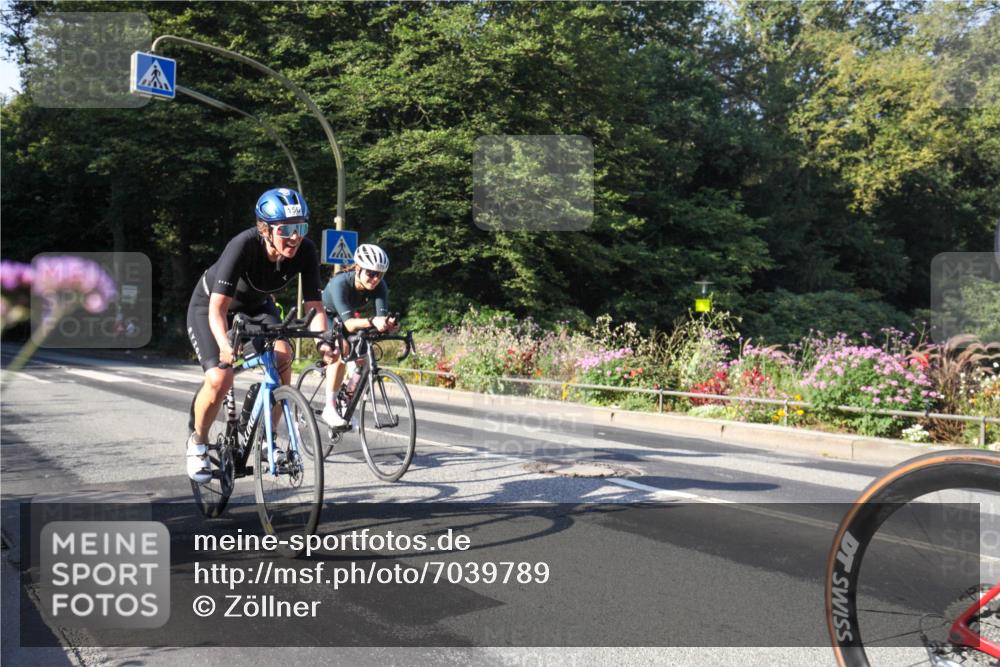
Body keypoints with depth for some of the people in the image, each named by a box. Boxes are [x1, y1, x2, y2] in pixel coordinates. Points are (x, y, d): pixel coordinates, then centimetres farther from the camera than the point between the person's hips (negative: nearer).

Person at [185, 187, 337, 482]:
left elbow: (314, 305, -24)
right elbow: (218, 308, -41)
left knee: (283, 356, -25)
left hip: (256, 306, 4)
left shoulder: (306, 252, -26)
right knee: (220, 379, -22)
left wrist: (323, 341, -43)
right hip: (209, 305, -3)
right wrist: (225, 345, -59)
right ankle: (197, 442, 8)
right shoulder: (244, 245, -37)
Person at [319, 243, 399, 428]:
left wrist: (388, 324, -58)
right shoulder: (340, 283, -38)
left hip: (349, 316, 5)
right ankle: (329, 408, -22)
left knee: (362, 358, -11)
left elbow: (382, 316, -35)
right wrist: (372, 322, -65)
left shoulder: (380, 287, -25)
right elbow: (349, 323, -47)